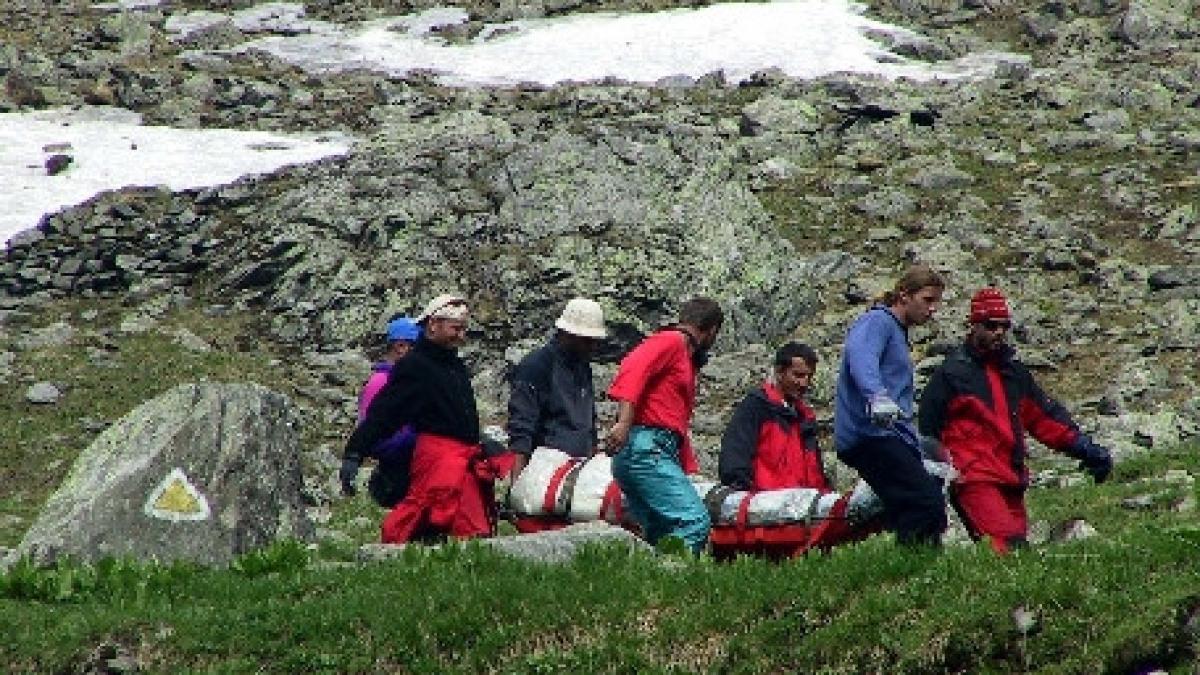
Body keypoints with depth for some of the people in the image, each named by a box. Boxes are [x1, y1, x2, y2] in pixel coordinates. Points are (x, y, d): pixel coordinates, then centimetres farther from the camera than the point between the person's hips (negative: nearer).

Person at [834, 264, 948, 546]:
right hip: (872, 435, -10)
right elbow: (860, 356, -26)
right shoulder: (877, 322, -2)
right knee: (928, 505, -22)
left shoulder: (898, 332, 29)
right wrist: (877, 395, -44)